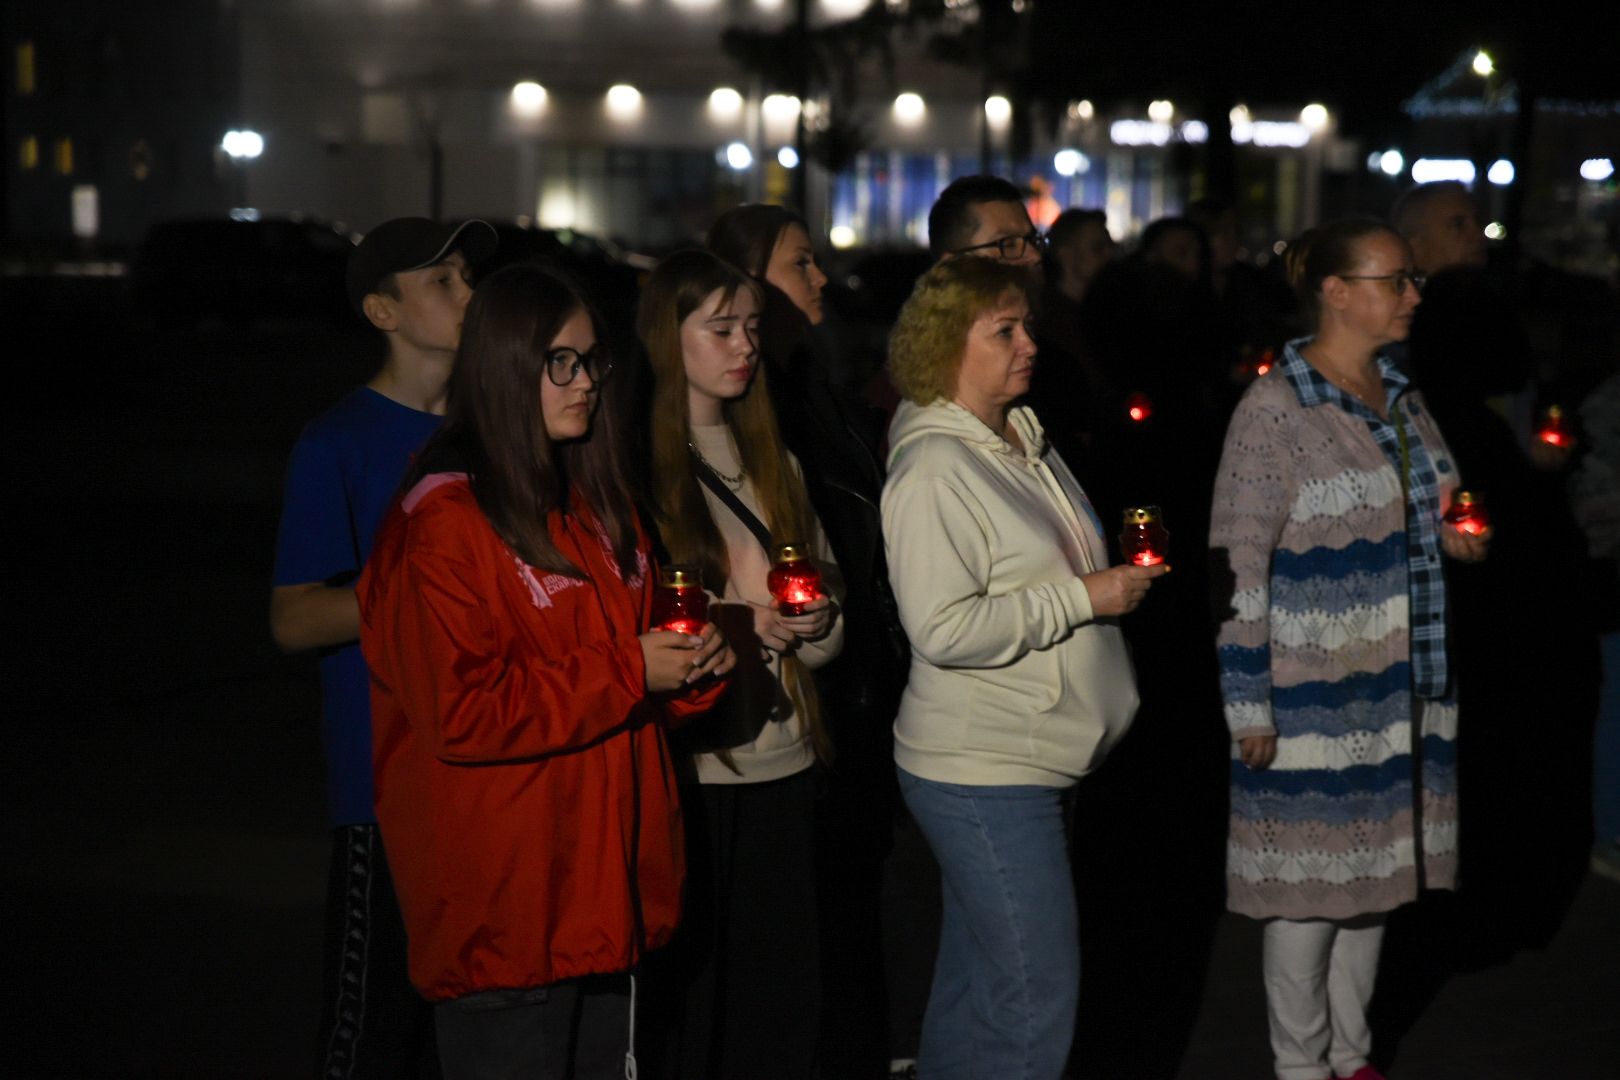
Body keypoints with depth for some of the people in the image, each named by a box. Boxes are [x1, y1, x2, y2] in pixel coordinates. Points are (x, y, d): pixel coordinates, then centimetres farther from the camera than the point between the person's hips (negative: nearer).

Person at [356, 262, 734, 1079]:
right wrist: (626, 673, -19)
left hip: (607, 889, 8)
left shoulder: (594, 505, 14)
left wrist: (691, 667, 0)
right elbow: (459, 712, -20)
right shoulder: (443, 522, -13)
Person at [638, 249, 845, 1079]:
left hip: (782, 764, 6)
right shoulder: (634, 466, -7)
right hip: (685, 768, -6)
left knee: (783, 995, 10)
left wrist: (819, 621, -5)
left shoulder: (772, 463, 14)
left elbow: (827, 590, 17)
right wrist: (741, 624, -16)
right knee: (690, 993, 4)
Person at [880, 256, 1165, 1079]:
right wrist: (1083, 597, -20)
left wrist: (1121, 572, 10)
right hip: (982, 772, -9)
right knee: (1036, 1006, -7)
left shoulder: (1023, 440, 12)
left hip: (1028, 764, 9)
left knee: (974, 992, 17)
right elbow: (942, 628, -25)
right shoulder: (933, 469, -17)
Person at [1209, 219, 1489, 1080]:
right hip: (1312, 696, -7)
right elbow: (1240, 565, -14)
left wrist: (1460, 540, 2)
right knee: (1307, 884, 3)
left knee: (1373, 877, 15)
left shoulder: (1402, 399, 10)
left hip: (1400, 689, 7)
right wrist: (1250, 708, -16)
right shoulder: (1274, 409, -13)